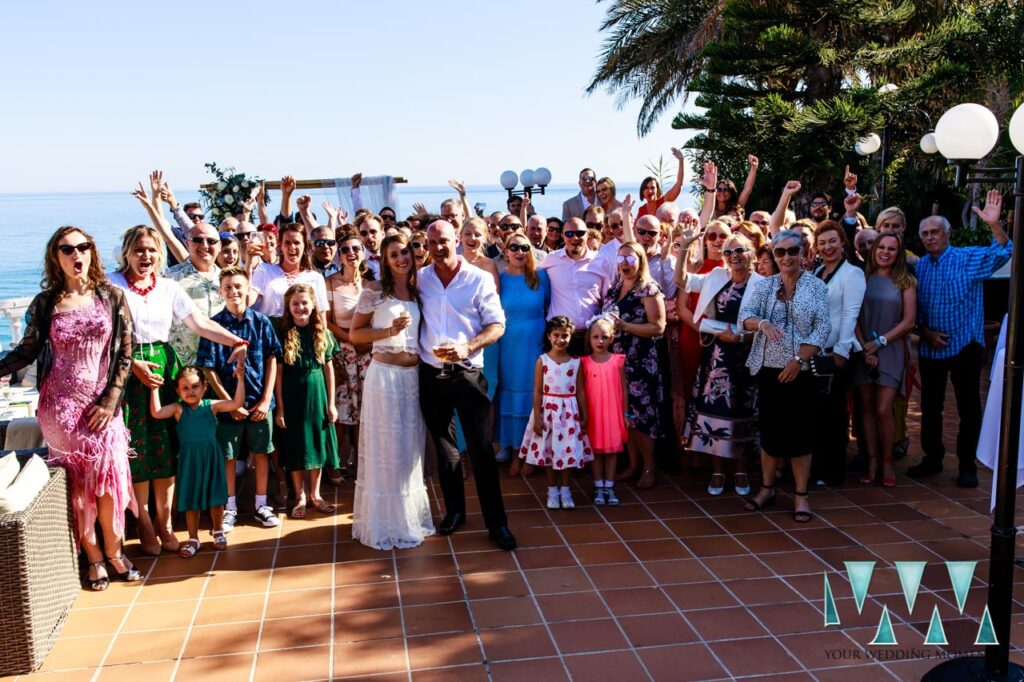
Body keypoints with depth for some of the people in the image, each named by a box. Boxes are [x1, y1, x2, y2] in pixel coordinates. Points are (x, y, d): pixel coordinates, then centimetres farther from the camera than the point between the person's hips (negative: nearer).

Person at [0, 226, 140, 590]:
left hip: (102, 403, 0)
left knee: (108, 475, -2)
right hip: (61, 405, 0)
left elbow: (124, 355, 0)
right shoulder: (45, 303, 1)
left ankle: (114, 551, 16)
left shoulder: (112, 297, 0)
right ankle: (94, 557, 16)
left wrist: (109, 401, -6)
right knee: (76, 479, 3)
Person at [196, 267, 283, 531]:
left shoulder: (261, 321, -3)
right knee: (228, 455, 9)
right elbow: (208, 369, -6)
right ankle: (230, 508, 25)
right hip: (229, 402, -1)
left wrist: (266, 399, -5)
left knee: (261, 452, 11)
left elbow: (272, 361, 0)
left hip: (260, 401, 1)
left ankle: (261, 505, 25)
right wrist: (230, 403, -10)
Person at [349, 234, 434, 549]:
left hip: (414, 375, 5)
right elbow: (354, 334, -4)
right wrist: (389, 331, -15)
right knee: (386, 449, 1)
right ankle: (385, 522, 13)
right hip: (385, 373, -5)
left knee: (411, 448, 13)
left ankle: (411, 515, 27)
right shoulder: (374, 291, -5)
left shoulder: (419, 292, 11)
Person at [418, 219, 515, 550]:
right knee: (443, 446, 14)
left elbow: (497, 325, -5)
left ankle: (496, 521, 5)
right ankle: (454, 509, 29)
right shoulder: (419, 278, 4)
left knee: (480, 449, -3)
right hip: (430, 374, 3)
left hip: (467, 372, -3)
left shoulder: (480, 279, -4)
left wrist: (467, 347, -20)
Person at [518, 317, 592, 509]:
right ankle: (552, 490, 17)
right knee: (547, 449, 5)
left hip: (569, 412, 1)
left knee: (568, 450, 5)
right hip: (548, 410, -1)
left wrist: (584, 416, 4)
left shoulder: (576, 362, 1)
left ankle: (564, 490, 18)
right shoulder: (542, 361, -5)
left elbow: (580, 391, 5)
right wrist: (537, 417, -9)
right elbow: (537, 391, -5)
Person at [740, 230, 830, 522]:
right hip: (768, 369, 2)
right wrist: (762, 323, -25)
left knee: (799, 432, 1)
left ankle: (801, 495, 11)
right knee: (770, 429, 8)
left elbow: (822, 328, -7)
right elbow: (745, 316, -3)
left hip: (801, 371, -2)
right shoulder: (764, 285, 7)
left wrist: (798, 359, -16)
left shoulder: (817, 287, 0)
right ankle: (767, 488, 23)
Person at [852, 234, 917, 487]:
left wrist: (880, 342, -9)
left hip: (891, 351, -2)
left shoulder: (905, 282, 2)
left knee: (883, 409, -8)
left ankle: (887, 461, 9)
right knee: (866, 407, 3)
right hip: (864, 350, 2)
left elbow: (909, 321, -2)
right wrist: (864, 346, -8)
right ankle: (872, 460, 13)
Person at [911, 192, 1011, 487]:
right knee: (930, 406, 12)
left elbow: (1002, 253, -23)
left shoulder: (969, 258, -5)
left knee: (969, 408, 3)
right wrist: (925, 331, -5)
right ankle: (932, 458, 26)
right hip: (930, 348, 4)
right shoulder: (920, 267, 6)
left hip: (965, 346, -4)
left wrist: (994, 224, -39)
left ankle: (967, 466, 13)